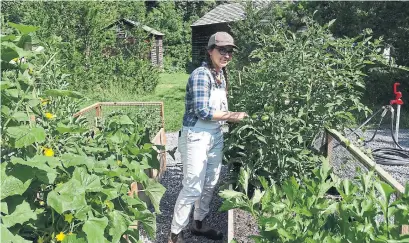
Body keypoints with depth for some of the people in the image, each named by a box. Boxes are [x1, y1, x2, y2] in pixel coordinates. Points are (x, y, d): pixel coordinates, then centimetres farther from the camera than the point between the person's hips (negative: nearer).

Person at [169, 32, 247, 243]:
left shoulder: (221, 75, 9)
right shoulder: (201, 74, -17)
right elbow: (203, 112, -22)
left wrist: (233, 116, -4)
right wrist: (233, 116, -14)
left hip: (216, 136, 8)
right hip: (196, 137, -8)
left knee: (210, 184, 17)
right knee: (193, 188, -2)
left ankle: (198, 224, 36)